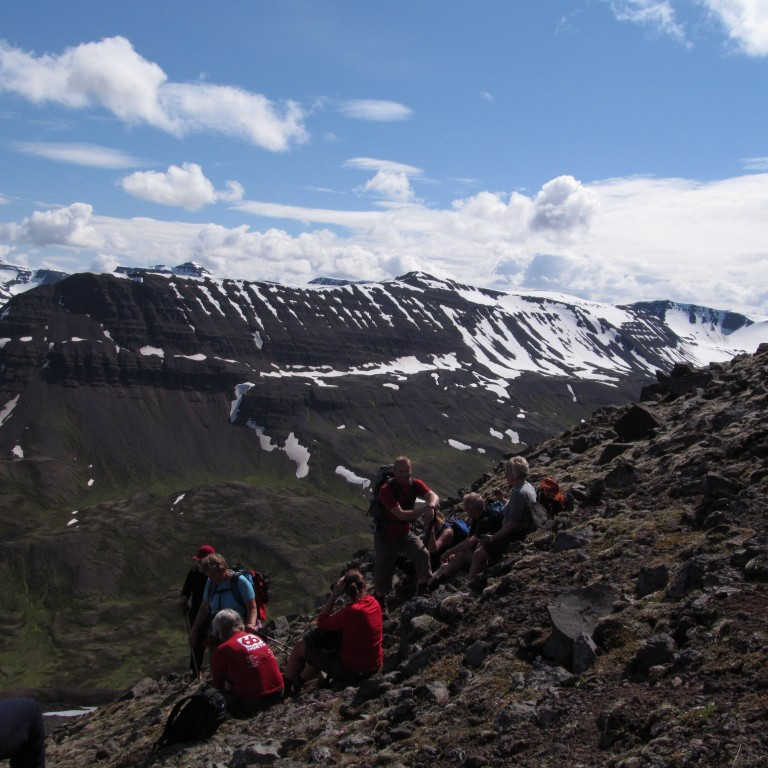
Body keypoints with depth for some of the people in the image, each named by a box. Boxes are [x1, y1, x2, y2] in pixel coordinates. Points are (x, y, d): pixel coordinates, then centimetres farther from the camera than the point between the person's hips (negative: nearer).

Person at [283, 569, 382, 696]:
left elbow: (321, 624, -17)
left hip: (352, 671, -7)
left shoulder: (351, 611, -29)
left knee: (300, 646, 11)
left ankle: (285, 687, 33)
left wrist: (334, 596, -18)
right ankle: (299, 681, 43)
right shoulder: (373, 602, -5)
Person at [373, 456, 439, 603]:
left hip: (406, 533, 3)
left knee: (423, 553, -22)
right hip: (386, 537, -3)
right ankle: (379, 599, 32)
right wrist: (423, 511, -37)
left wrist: (431, 506, -49)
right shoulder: (386, 490, -27)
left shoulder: (415, 484, -12)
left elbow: (434, 496, -27)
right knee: (383, 571, 6)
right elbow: (401, 514, -33)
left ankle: (422, 589, -8)